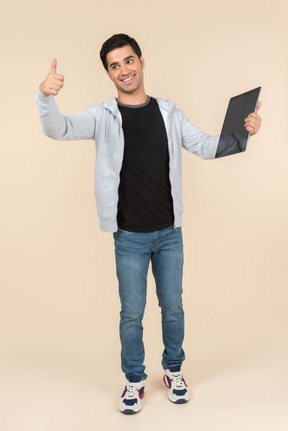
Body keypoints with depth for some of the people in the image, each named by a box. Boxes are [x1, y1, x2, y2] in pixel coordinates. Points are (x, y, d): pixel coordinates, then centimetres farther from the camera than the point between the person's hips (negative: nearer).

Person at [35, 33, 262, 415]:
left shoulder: (169, 113, 4)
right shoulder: (103, 117, -5)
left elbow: (205, 146, 6)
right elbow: (59, 129, -19)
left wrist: (241, 132, -11)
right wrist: (46, 97, -40)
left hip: (170, 232, 3)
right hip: (130, 237, -2)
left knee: (172, 307, 14)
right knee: (132, 314, 7)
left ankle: (173, 371, 36)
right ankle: (135, 381, 29)